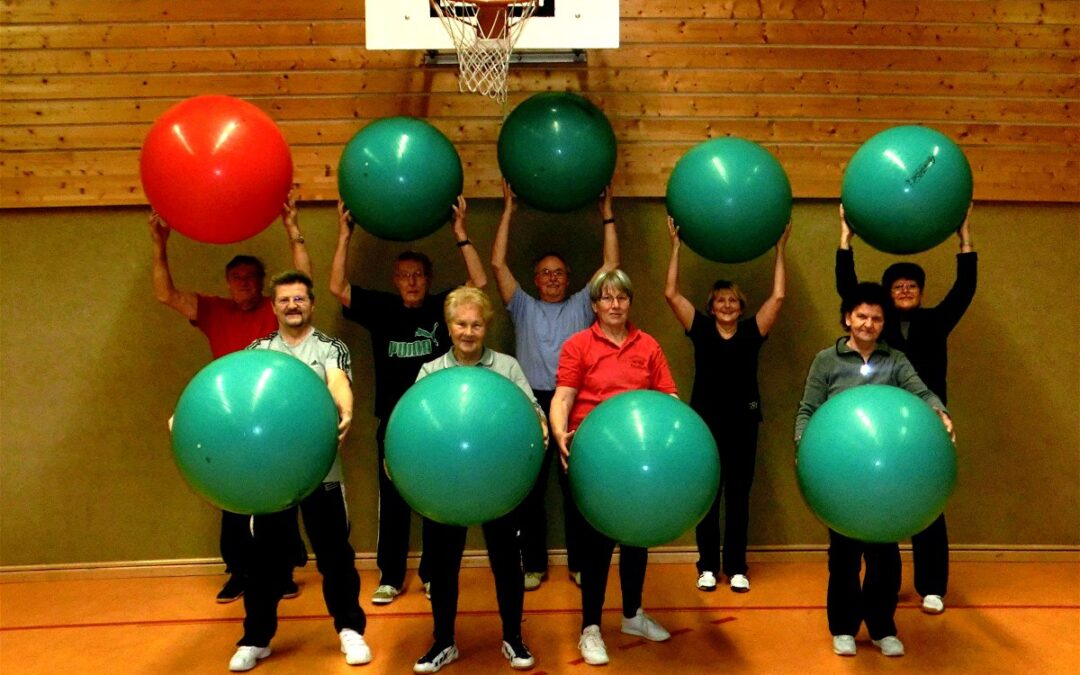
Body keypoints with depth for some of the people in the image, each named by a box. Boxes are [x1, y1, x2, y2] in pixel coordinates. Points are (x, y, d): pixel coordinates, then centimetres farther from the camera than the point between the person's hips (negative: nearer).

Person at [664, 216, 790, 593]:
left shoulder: (752, 331, 3)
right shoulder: (700, 329, 2)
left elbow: (777, 297, -3)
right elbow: (672, 294, -4)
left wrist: (779, 249, -1)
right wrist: (677, 247, -5)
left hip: (743, 421, 1)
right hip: (705, 420, 0)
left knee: (738, 495, 7)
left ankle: (736, 567, 16)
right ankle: (708, 566, 17)